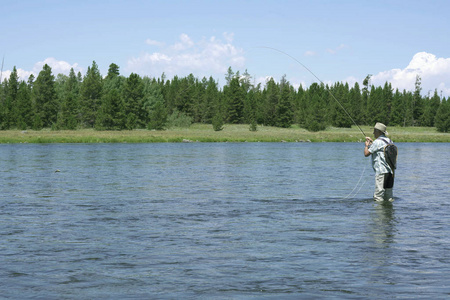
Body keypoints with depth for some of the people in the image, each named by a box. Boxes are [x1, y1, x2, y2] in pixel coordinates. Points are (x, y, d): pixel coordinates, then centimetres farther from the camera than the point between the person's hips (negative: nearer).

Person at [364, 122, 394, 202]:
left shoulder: (377, 142, -11)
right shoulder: (389, 141, 15)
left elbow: (366, 154, -7)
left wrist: (367, 145, 12)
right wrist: (371, 142, 33)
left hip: (381, 172, -9)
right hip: (390, 171, 9)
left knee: (378, 197, -8)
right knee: (389, 196, 13)